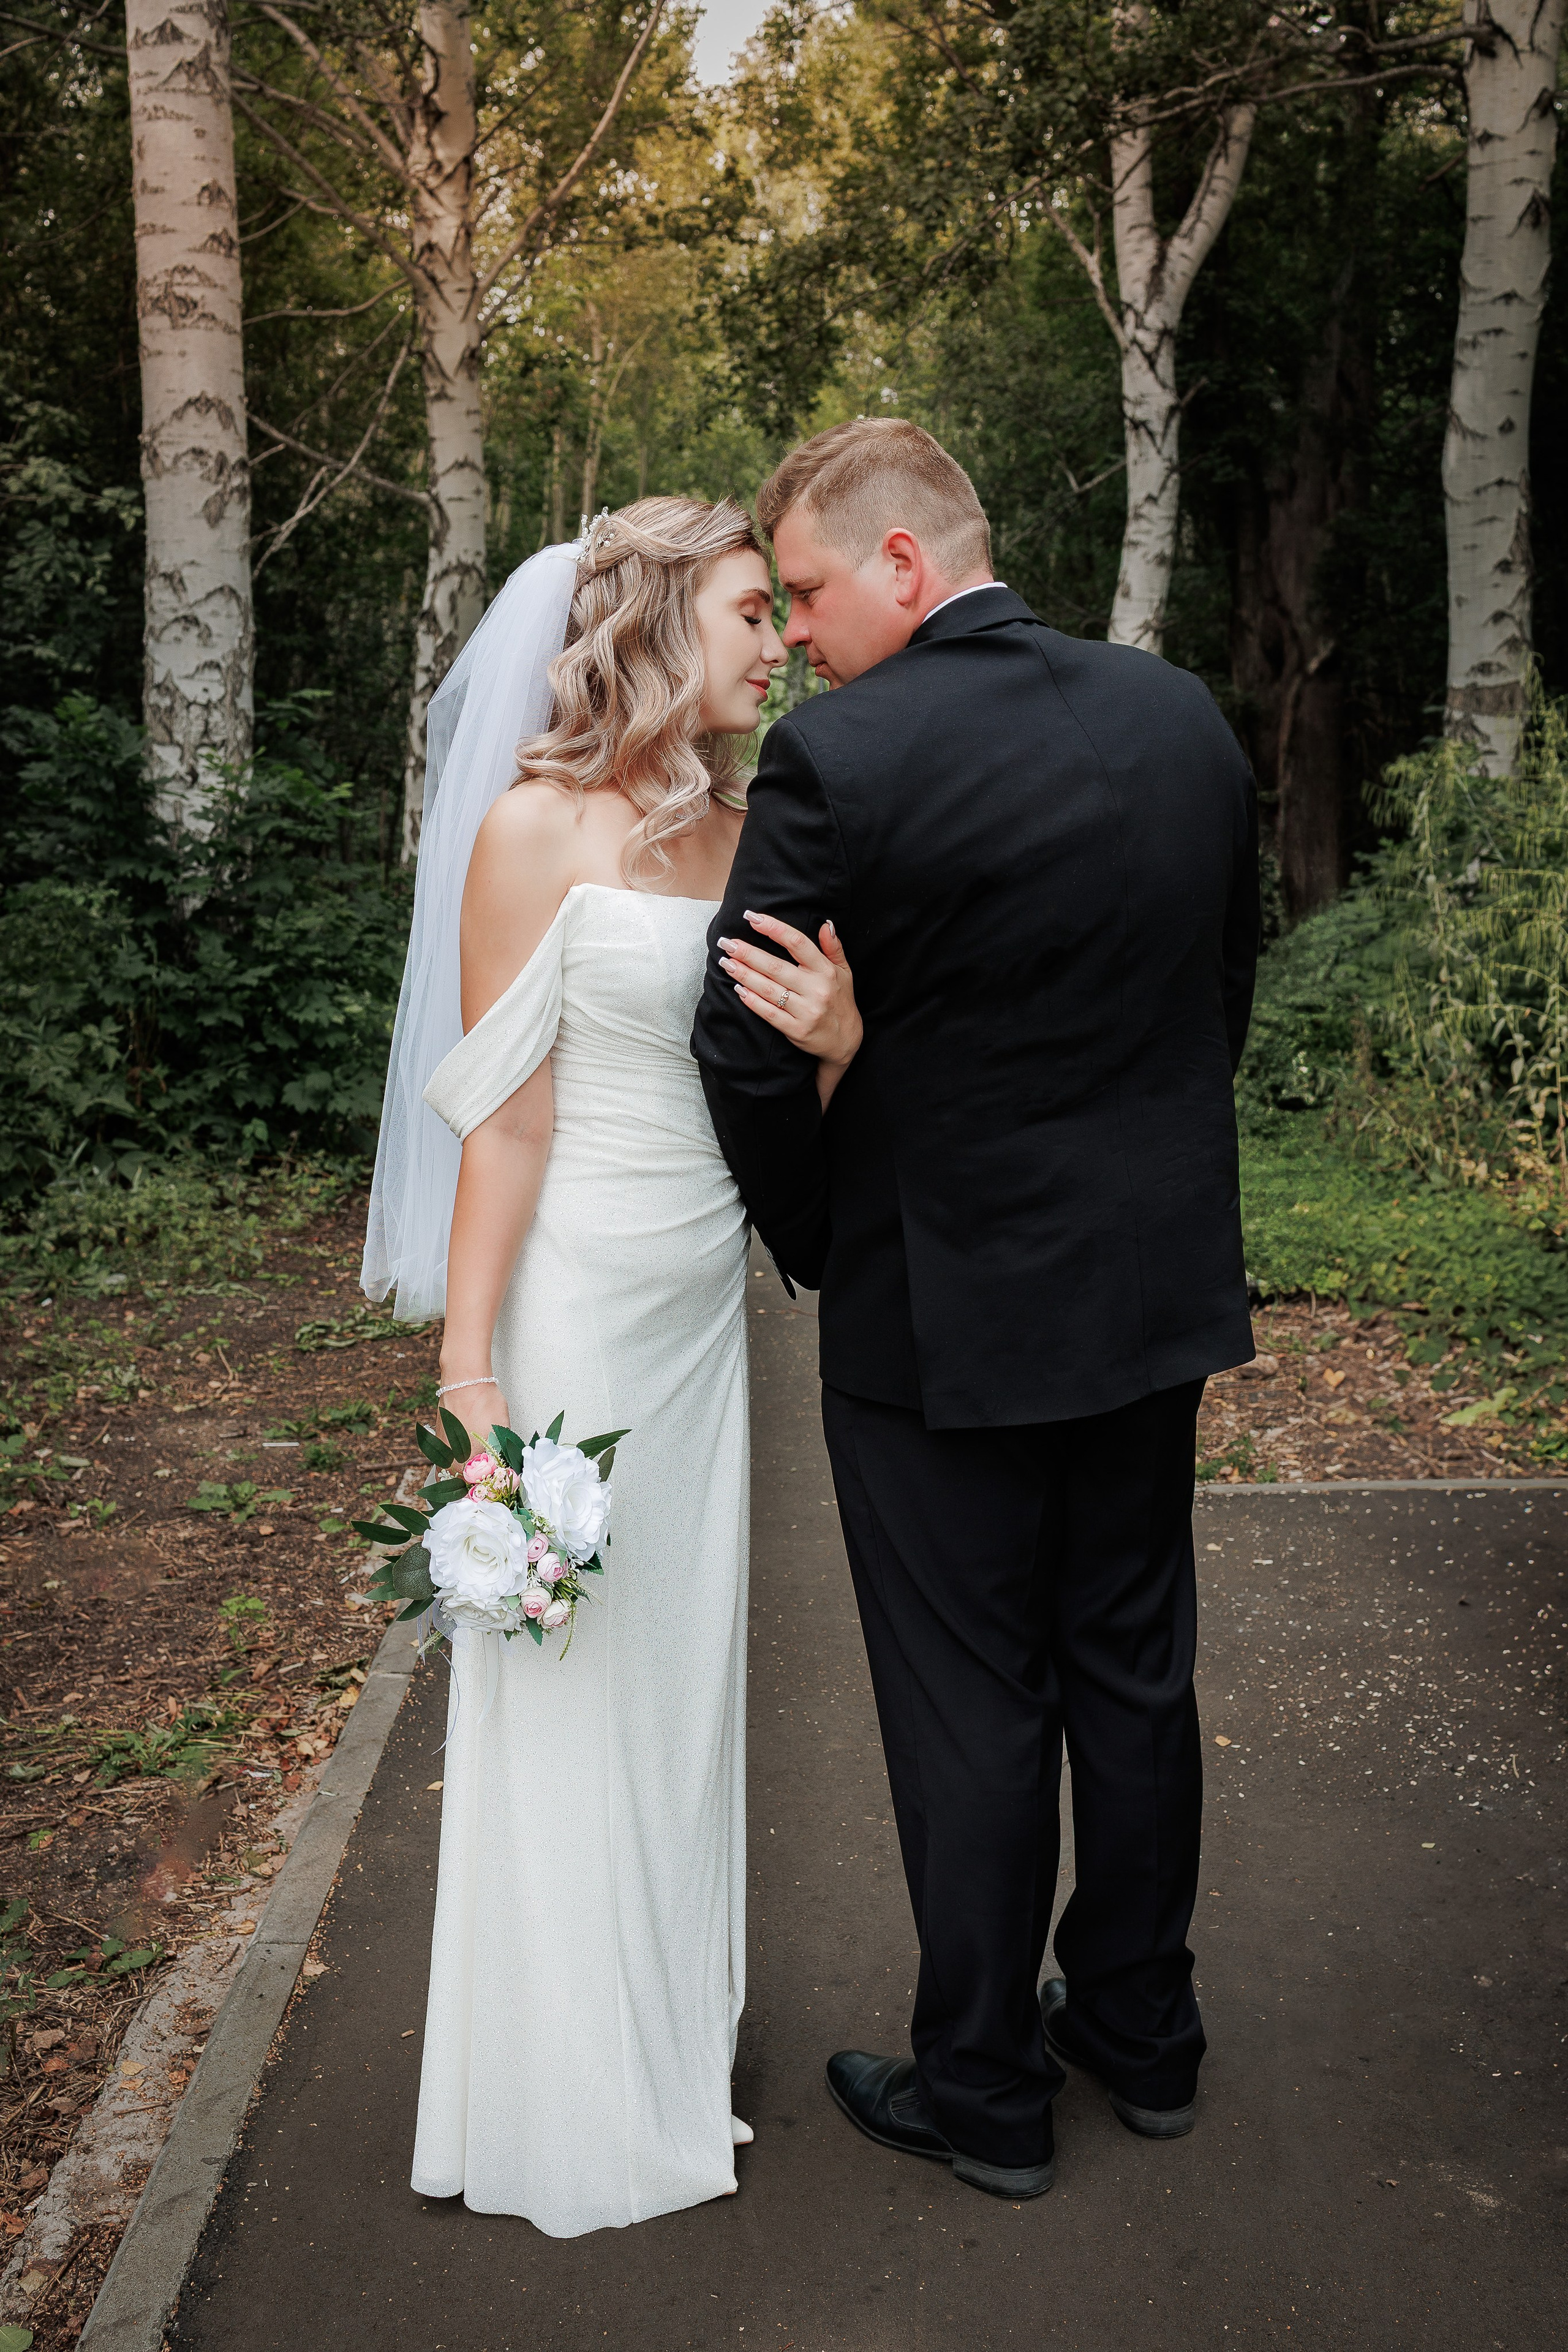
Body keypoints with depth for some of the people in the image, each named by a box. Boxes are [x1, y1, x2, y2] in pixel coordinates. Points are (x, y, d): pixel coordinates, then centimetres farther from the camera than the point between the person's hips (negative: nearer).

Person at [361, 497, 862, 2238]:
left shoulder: (742, 833, 7)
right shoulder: (537, 829, -12)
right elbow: (503, 1120, -13)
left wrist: (841, 1036, -15)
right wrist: (469, 1373, -15)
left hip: (706, 1306, 7)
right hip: (574, 1303, -6)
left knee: (684, 1670, 17)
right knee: (561, 1687, 7)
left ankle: (673, 2035, 38)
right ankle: (563, 2105, 28)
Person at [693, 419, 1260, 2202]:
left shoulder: (838, 759, -18)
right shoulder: (1183, 715, 1)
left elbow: (751, 1062, -15)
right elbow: (1224, 994, 9)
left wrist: (818, 1248, 2)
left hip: (943, 1318, -6)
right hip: (1159, 1288, 6)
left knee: (971, 1712, 9)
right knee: (1136, 1673, 19)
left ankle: (983, 2096, 28)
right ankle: (1141, 2036, 38)